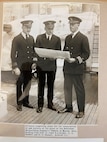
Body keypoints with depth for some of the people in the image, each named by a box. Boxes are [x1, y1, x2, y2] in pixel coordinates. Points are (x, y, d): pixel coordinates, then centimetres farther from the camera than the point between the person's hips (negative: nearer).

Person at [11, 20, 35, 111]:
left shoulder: (31, 38, 12)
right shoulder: (16, 39, -4)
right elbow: (13, 54, -7)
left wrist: (34, 62, 6)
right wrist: (15, 67, -13)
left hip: (29, 66, 4)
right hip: (20, 67, -4)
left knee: (27, 85, 10)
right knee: (20, 85, 4)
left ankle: (26, 102, 23)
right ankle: (19, 104, 16)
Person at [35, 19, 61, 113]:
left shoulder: (57, 39, 8)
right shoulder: (39, 37, 6)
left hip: (52, 65, 1)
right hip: (41, 65, -1)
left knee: (51, 85, 8)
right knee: (41, 85, 3)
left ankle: (50, 103, 20)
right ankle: (40, 105, 11)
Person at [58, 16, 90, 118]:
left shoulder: (83, 38, -5)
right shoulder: (67, 38, 15)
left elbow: (86, 54, -9)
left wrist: (75, 59, -20)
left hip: (77, 68, -6)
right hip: (67, 68, 7)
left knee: (79, 89, 2)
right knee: (67, 88, 13)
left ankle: (81, 110, 14)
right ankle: (68, 107, 28)